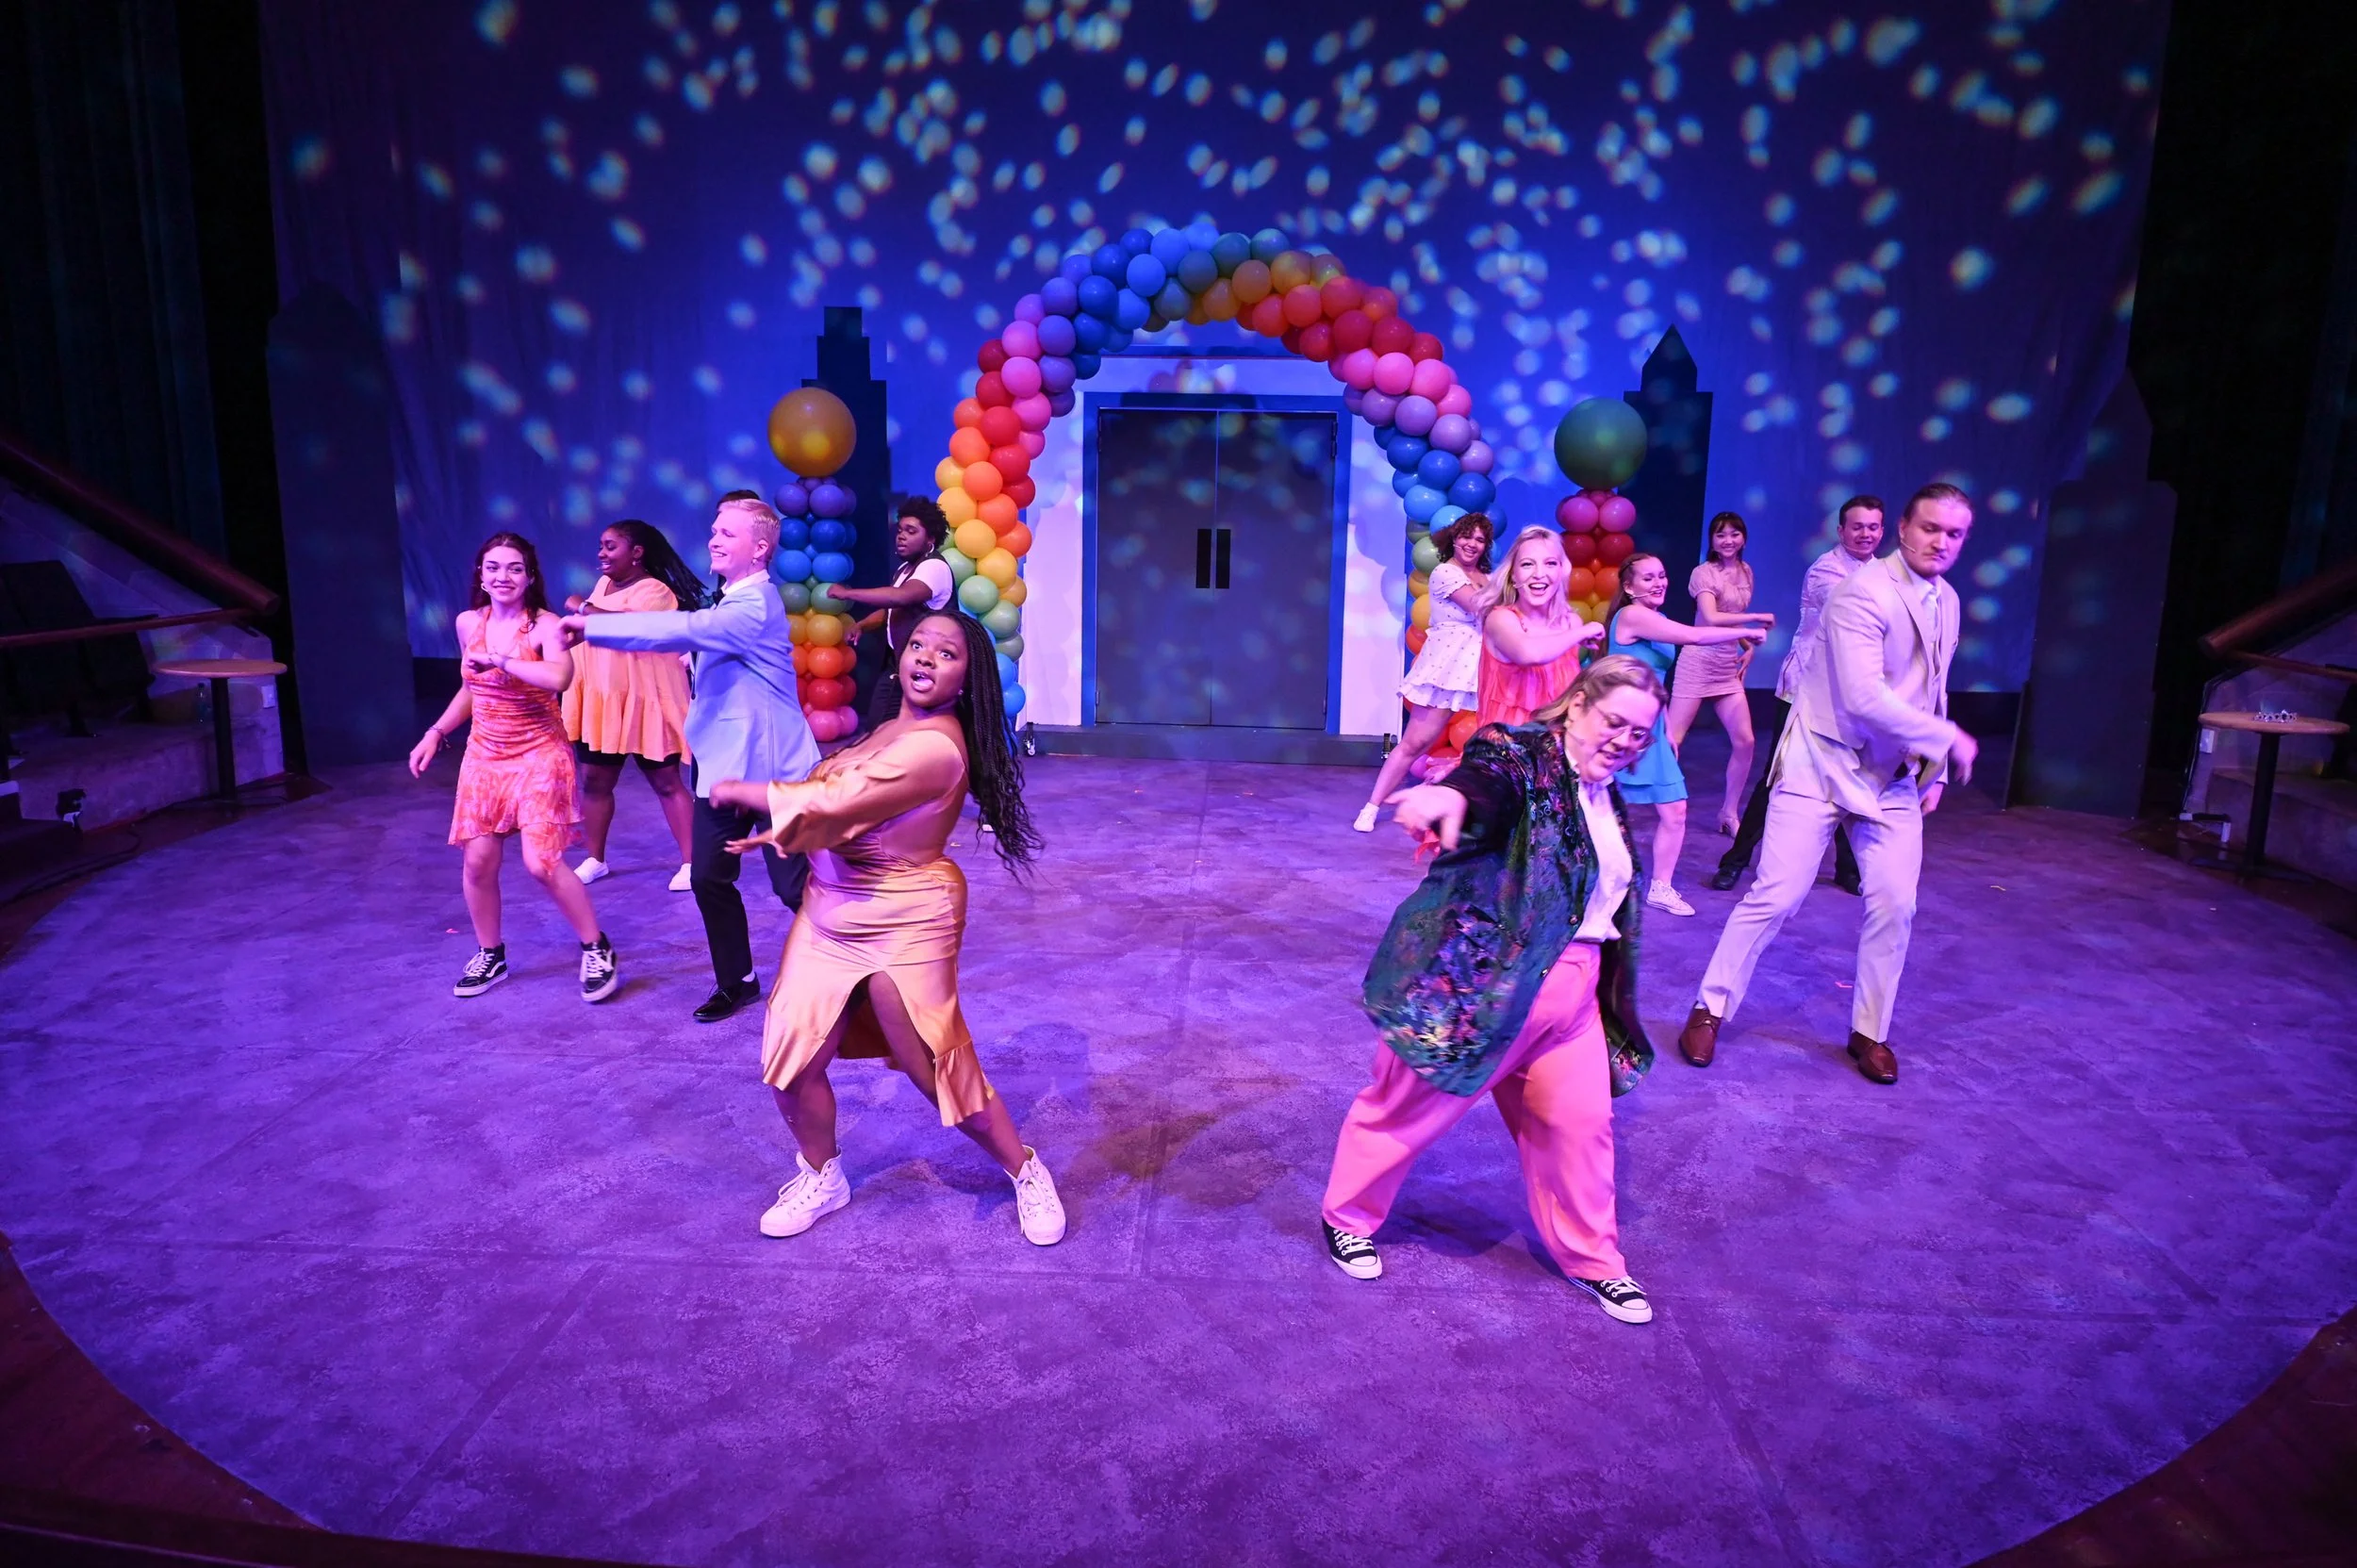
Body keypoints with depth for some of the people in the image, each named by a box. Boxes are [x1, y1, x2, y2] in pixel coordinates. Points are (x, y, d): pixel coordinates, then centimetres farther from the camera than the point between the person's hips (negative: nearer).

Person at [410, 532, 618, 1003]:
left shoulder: (545, 625, -15)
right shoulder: (468, 623, 4)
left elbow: (559, 679, -36)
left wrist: (498, 659, -26)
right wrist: (435, 734, 13)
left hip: (539, 755, -6)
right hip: (484, 756, 6)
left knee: (542, 864, -12)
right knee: (477, 862, 5)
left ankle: (597, 949, 8)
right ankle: (490, 955, 27)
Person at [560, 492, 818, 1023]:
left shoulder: (755, 604, -19)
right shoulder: (730, 601, 13)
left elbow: (682, 629, -30)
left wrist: (591, 626, -28)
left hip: (770, 767, -9)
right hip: (722, 763, 9)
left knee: (794, 885, -1)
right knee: (708, 878, 9)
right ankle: (734, 981, 25)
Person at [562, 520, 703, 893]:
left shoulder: (655, 591, -16)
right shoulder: (603, 584, 11)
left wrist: (583, 608, -22)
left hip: (643, 704, -8)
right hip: (601, 702, 8)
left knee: (666, 783, -1)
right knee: (595, 781, 11)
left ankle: (691, 863, 3)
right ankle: (595, 860, 23)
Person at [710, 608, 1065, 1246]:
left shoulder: (935, 746, -26)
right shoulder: (897, 727, 6)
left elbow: (832, 804, -27)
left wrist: (743, 793, -11)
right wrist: (775, 831, 7)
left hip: (902, 927, -9)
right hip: (831, 918, 9)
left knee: (939, 1071, 2)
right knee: (792, 1060, 10)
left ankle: (1027, 1174, 26)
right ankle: (821, 1178, 36)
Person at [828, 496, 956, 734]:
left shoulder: (935, 567, -18)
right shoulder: (903, 569, 15)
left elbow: (901, 597, -34)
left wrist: (848, 594, -27)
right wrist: (861, 625, 4)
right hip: (896, 663, 10)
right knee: (877, 727, 11)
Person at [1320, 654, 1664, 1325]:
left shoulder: (1606, 801, 14)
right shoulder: (1523, 754, -13)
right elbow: (1485, 775, -38)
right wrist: (1450, 794, -61)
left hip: (1571, 990, 8)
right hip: (1477, 982, -7)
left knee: (1579, 1124, 13)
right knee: (1409, 1108, 8)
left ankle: (1592, 1258, 35)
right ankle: (1347, 1218, 32)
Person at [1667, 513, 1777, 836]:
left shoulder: (1745, 571, 12)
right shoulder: (1704, 573, -10)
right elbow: (1712, 618, -23)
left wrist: (1748, 646, 5)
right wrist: (1757, 618, -19)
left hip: (1728, 666, 7)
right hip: (1699, 663, -7)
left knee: (1744, 741, 1)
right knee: (1671, 739, -6)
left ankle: (1729, 814, 14)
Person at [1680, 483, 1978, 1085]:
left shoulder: (1947, 601, 7)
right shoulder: (1864, 592, -19)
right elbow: (1864, 697, -28)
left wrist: (1935, 771, 12)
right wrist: (1949, 740, -19)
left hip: (1895, 775, 7)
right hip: (1824, 763, -7)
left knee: (1895, 904, 2)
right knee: (1776, 895, -6)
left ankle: (1870, 1031, 20)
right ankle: (1711, 1009, 10)